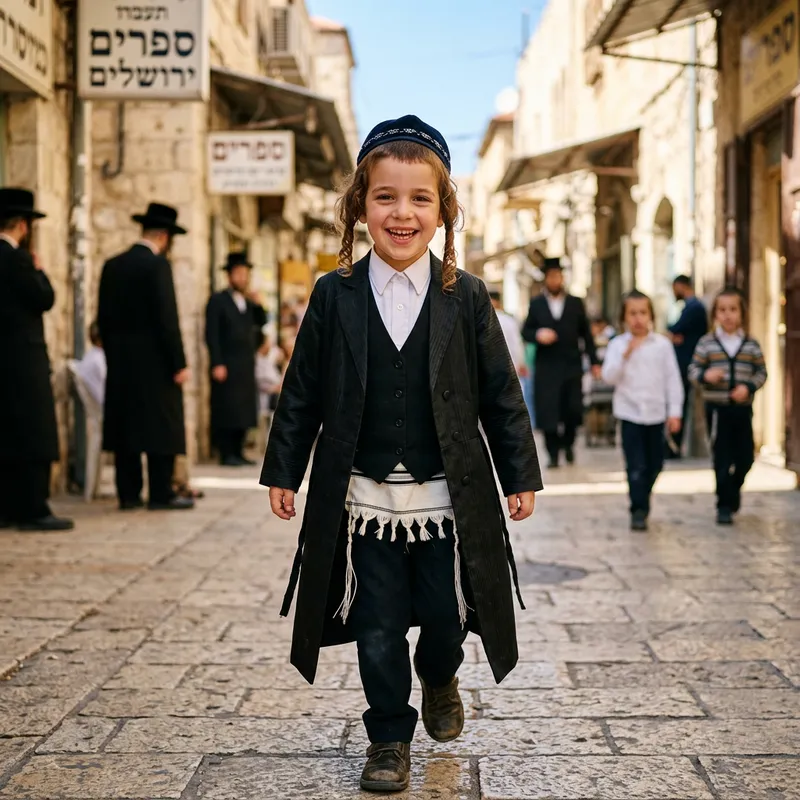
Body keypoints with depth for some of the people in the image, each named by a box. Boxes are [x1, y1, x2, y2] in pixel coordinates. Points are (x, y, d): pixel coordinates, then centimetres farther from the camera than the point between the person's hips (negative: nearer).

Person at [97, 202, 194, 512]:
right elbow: (167, 318, -15)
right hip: (154, 362, -7)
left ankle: (128, 493, 10)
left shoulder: (112, 265, 9)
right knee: (161, 426, -1)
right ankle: (161, 494, 0)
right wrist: (179, 363, -12)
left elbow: (103, 316, 11)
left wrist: (113, 355, 18)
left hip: (120, 361, 7)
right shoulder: (157, 265, -11)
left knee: (125, 426, 8)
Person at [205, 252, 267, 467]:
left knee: (244, 408, 6)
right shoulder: (218, 301, -3)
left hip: (246, 366, 7)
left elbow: (261, 322, 10)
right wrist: (217, 364, -16)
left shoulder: (248, 301, 18)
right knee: (227, 409, -7)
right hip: (227, 366, -7)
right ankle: (227, 455, -5)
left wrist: (256, 304, -5)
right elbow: (211, 335, -9)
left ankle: (238, 452, 11)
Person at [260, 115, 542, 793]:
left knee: (446, 615, 10)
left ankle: (439, 678, 43)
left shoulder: (465, 297, -2)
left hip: (447, 498, 0)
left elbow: (500, 392, 2)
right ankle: (389, 739, 26)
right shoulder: (335, 296, -2)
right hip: (364, 499, 0)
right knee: (379, 629, 7)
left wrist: (520, 475, 2)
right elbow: (303, 391, 4)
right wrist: (284, 470, 4)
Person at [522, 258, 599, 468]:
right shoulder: (536, 304, 8)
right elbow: (525, 331, 7)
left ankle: (568, 443, 24)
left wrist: (594, 361, 6)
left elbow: (586, 333, 10)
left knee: (573, 410, -2)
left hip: (572, 365, 1)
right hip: (546, 366, -1)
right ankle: (553, 454, 5)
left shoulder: (576, 303, 9)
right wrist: (538, 335, -15)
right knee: (548, 411, -4)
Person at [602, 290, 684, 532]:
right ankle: (638, 511, -3)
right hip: (630, 413, -2)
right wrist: (625, 355, -20)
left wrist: (674, 411, 0)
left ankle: (642, 503, 31)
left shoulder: (662, 344, 2)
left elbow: (673, 378, 4)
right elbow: (609, 376, -8)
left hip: (656, 413, 2)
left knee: (654, 464, 12)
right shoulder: (618, 345, -1)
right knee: (636, 466, -7)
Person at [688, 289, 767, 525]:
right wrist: (705, 376, -21)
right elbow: (694, 370, 0)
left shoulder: (751, 345, 2)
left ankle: (733, 489, 37)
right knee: (722, 458, 1)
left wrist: (749, 386, -13)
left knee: (745, 456, 8)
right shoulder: (707, 343, -2)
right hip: (717, 408, -2)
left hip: (742, 408, 2)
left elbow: (761, 372, 5)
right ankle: (724, 505, 9)